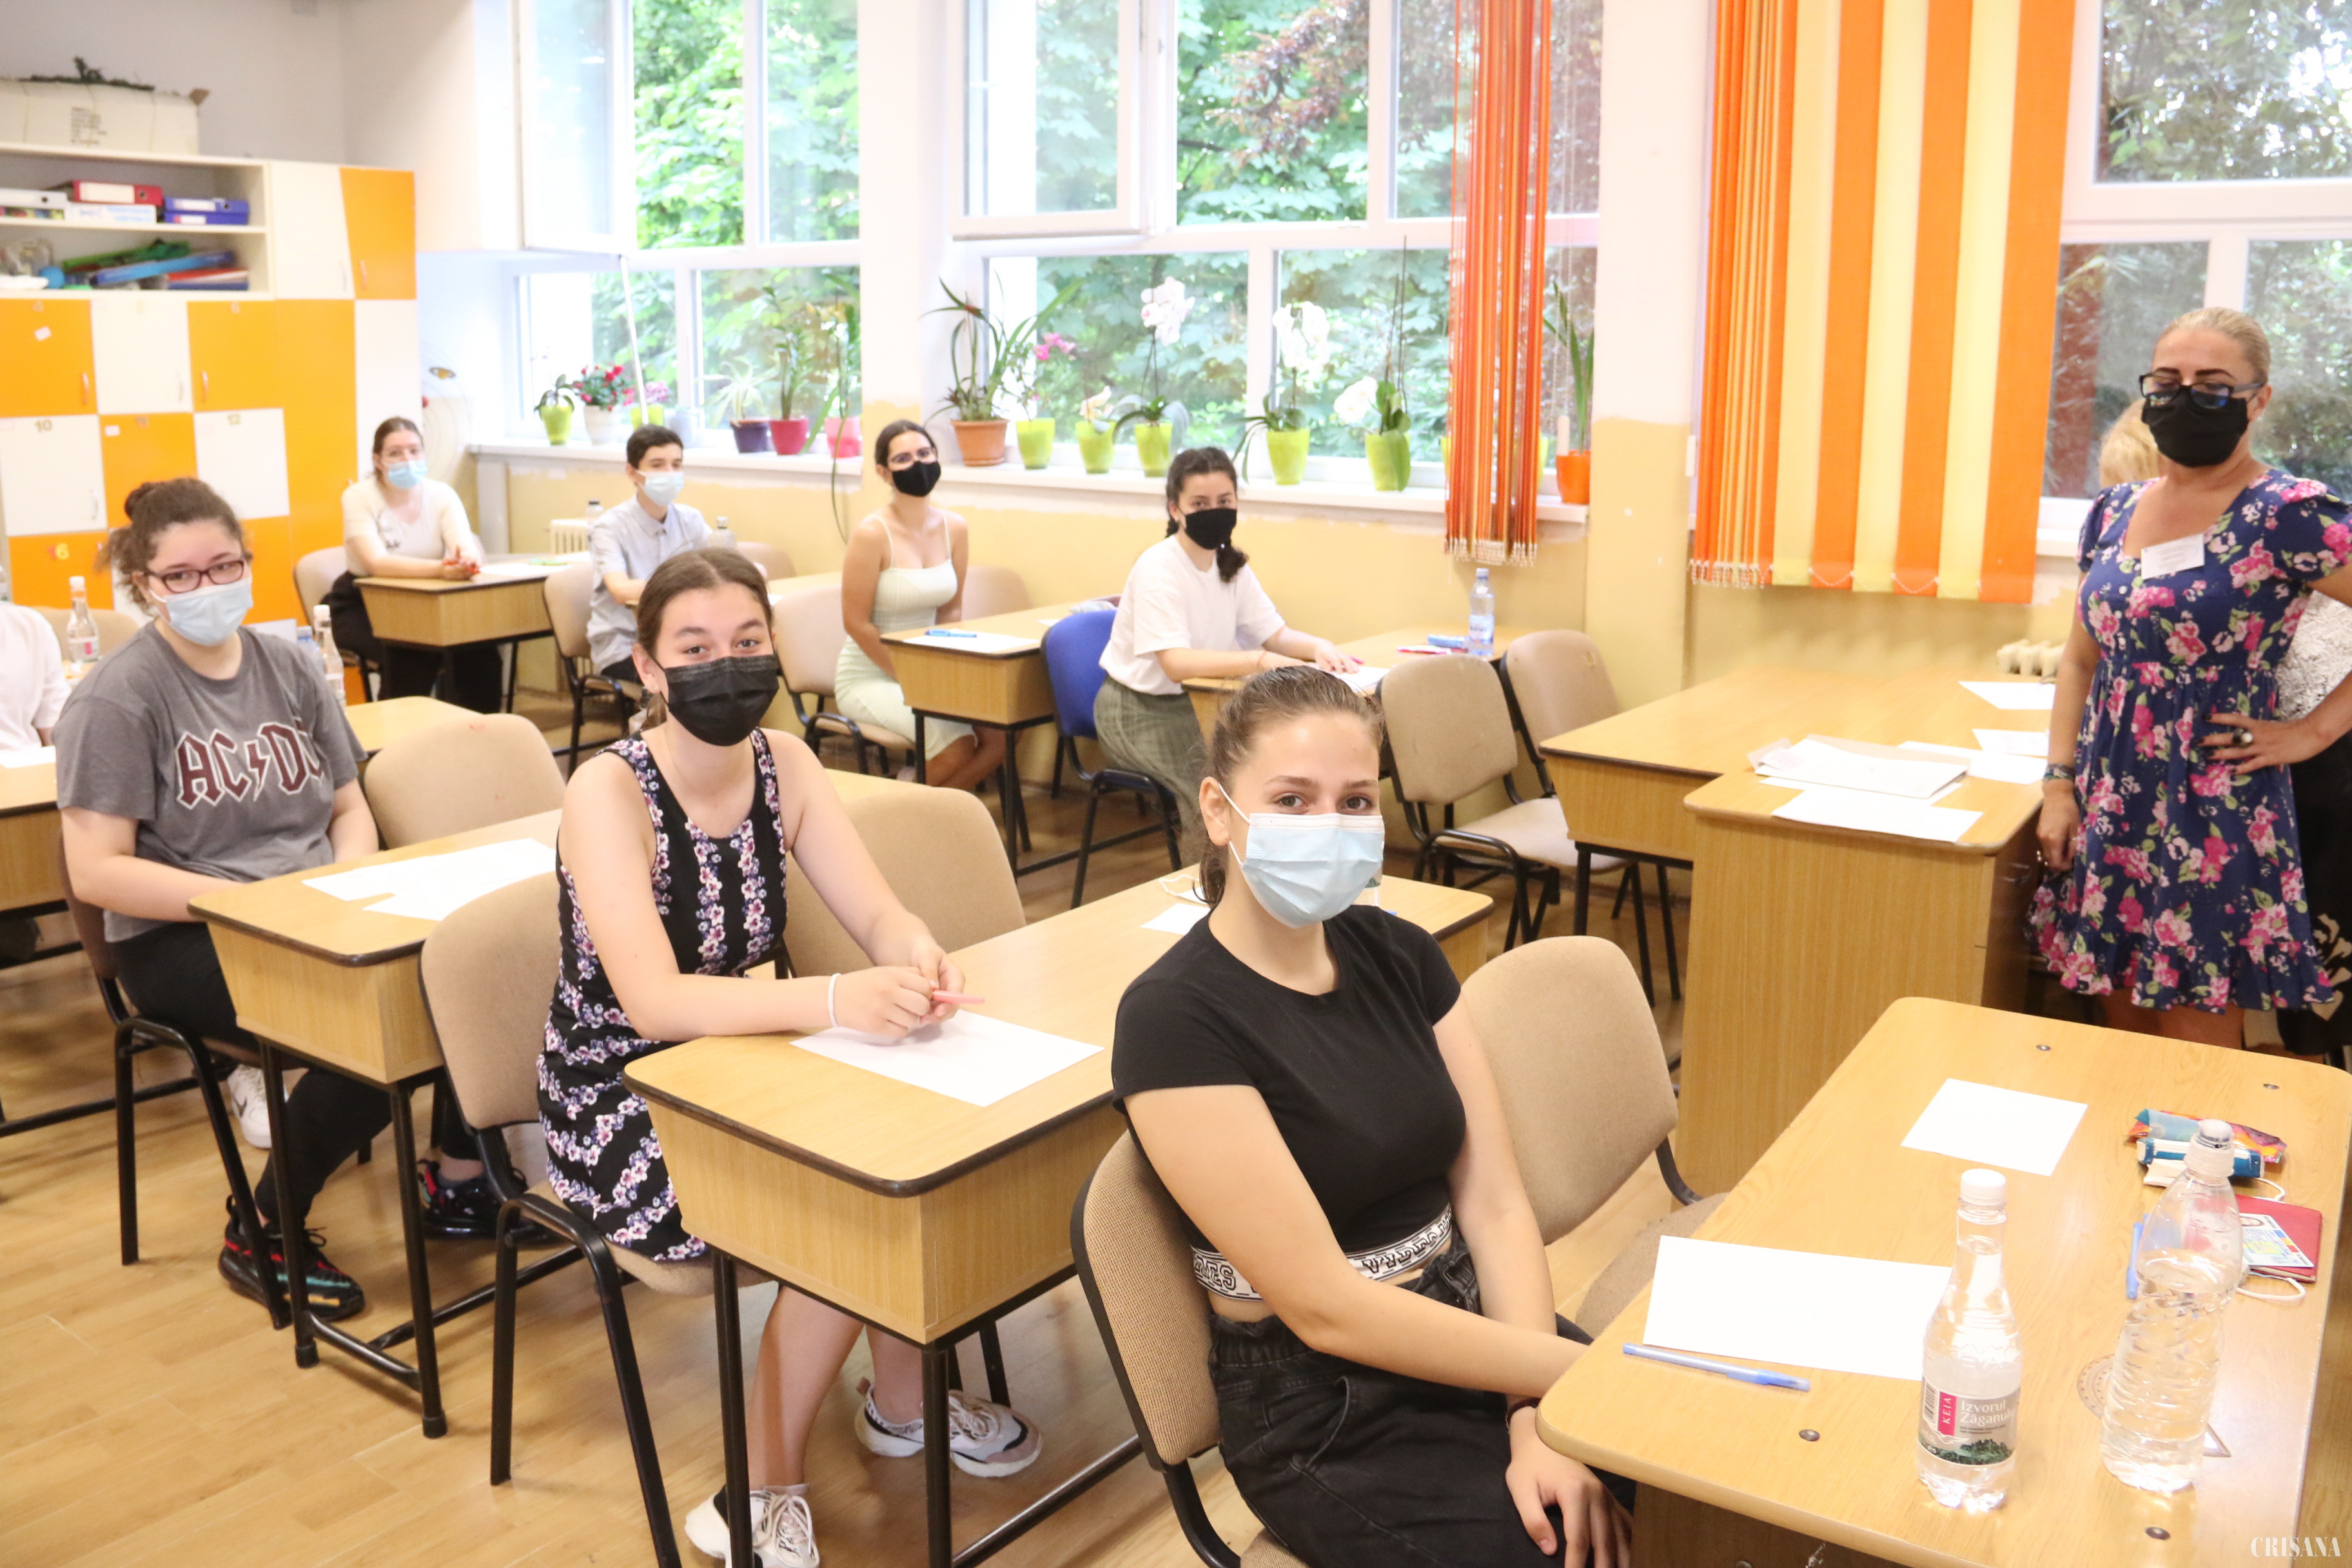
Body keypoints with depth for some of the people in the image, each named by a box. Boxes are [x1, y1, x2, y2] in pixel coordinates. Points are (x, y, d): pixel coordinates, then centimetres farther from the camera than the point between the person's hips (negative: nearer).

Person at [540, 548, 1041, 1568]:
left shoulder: (783, 763, -4)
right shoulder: (608, 792, -23)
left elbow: (881, 916, -9)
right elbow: (654, 1001, -34)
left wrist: (919, 957, -34)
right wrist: (839, 1000, -48)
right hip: (619, 1107, -6)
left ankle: (902, 1399, 12)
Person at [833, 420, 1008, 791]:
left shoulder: (954, 528, 3)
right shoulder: (872, 534, -15)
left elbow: (951, 609, 9)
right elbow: (857, 623, -13)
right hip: (869, 675, -6)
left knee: (1002, 731, -16)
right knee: (956, 743, -26)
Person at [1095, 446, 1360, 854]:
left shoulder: (1231, 564, 2)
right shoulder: (1158, 569, -21)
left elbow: (1275, 635, 2)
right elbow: (1176, 664, -32)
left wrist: (1317, 647, -20)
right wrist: (1260, 660, -41)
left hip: (1196, 702, 7)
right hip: (1139, 710, -7)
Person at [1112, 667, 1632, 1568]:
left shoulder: (1396, 954, 2)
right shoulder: (1175, 1019, -17)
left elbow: (1494, 1201, 0)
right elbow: (1325, 1307, -19)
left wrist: (1537, 1415, -14)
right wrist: (1584, 1373, -18)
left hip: (1472, 1334, 6)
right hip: (1326, 1422, -5)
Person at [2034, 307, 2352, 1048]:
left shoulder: (2289, 515, -11)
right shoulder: (2114, 511, 8)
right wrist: (2059, 783, 6)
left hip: (2215, 818, -5)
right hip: (2110, 808, 6)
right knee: (2121, 1035, 15)